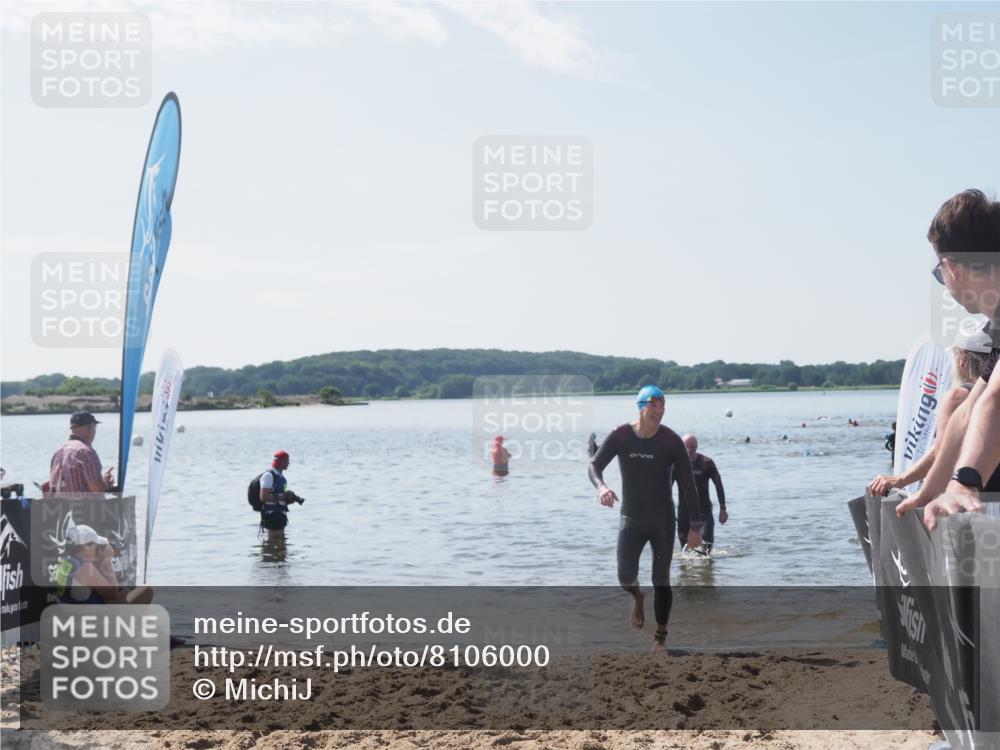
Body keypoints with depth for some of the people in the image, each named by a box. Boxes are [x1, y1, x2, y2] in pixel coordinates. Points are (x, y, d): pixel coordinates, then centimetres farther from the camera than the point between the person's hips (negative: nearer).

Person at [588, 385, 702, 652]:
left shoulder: (671, 441, -12)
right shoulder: (620, 436, -9)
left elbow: (688, 485, -8)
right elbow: (594, 466, -7)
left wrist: (695, 526, -11)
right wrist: (601, 487, -30)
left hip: (663, 520, -1)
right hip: (631, 519, 1)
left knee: (661, 581, 1)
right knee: (625, 577, -11)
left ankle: (660, 638, 18)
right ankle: (638, 597, 27)